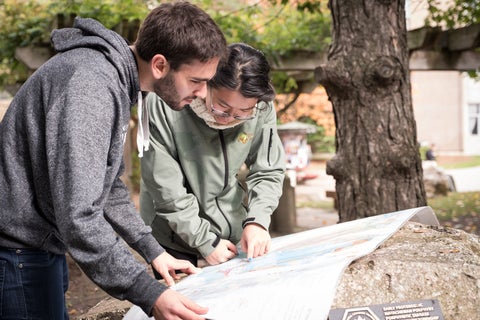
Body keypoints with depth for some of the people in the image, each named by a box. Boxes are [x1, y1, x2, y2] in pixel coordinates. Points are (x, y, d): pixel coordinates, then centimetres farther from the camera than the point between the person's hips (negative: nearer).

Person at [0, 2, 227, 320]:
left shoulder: (117, 80, 6)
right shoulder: (89, 86, -26)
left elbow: (108, 183, 15)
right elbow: (78, 217, -32)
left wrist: (152, 250, 11)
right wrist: (148, 293, -32)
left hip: (44, 244, 10)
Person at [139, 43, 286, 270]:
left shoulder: (262, 109, -14)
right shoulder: (163, 105, -25)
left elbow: (268, 172, -3)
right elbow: (165, 187, -22)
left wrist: (257, 220, -20)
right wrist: (205, 241, -20)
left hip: (233, 234, 4)